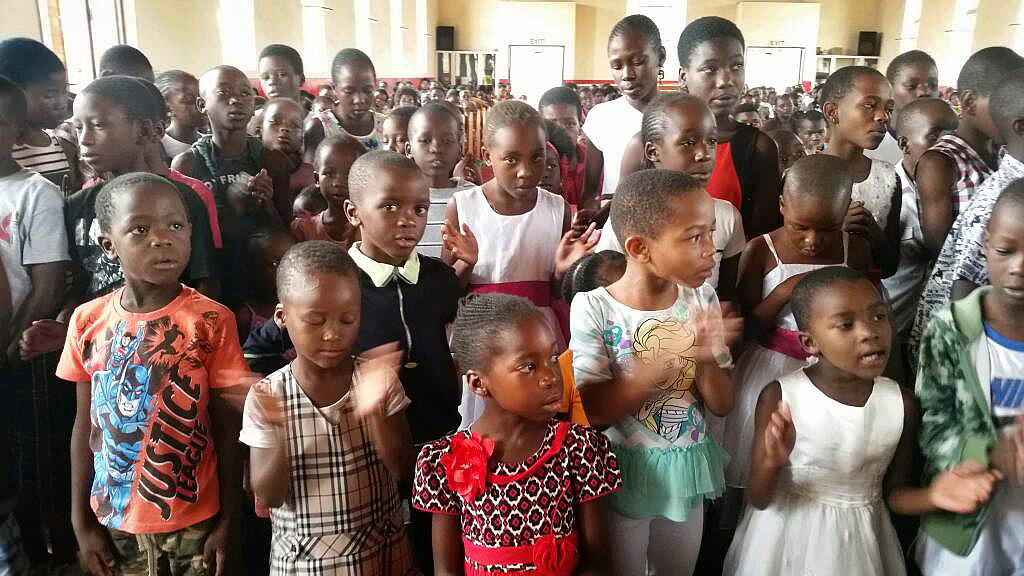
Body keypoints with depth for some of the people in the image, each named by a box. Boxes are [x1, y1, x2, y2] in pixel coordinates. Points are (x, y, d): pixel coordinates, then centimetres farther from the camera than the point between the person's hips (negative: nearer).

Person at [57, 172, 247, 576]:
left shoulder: (211, 321, -14)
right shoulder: (88, 321, -5)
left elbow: (227, 429, -8)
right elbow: (86, 426, 3)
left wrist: (227, 522, -6)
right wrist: (82, 521, 5)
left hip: (194, 520, -2)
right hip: (114, 520, 3)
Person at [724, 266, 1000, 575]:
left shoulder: (901, 403, -11)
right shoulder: (780, 397, -20)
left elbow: (894, 494, 1)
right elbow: (759, 500, -15)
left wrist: (932, 496, -19)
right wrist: (772, 463, -35)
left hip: (860, 544, 3)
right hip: (791, 538, -2)